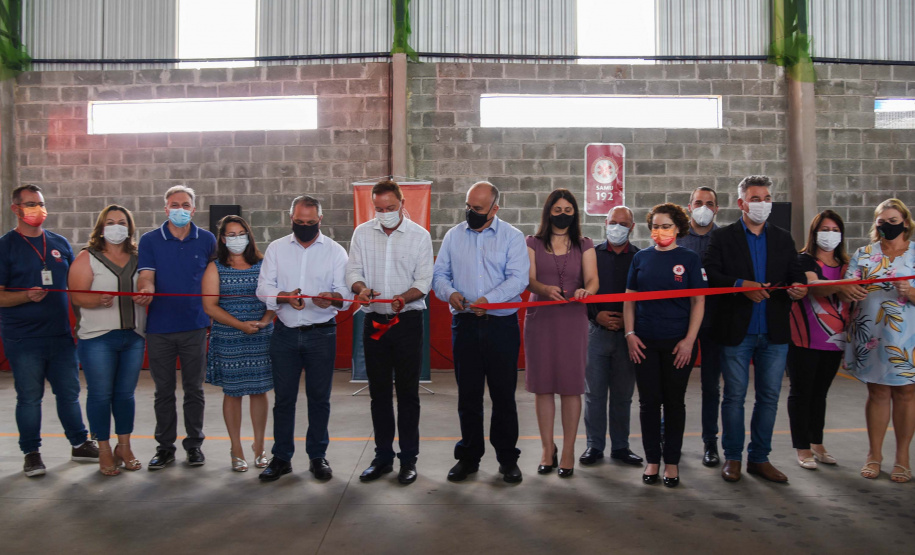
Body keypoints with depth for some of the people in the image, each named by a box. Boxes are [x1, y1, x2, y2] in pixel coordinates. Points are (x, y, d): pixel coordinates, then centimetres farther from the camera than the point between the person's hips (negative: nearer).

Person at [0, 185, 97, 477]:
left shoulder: (59, 243, 9)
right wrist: (27, 296, -24)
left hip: (61, 335, 4)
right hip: (23, 339, -4)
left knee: (69, 392, 11)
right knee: (29, 397, 5)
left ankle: (80, 444, 23)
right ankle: (31, 453, 18)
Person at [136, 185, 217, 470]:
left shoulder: (207, 240, 6)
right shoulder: (150, 240, 4)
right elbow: (146, 275, -8)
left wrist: (213, 318, 4)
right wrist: (146, 290, -31)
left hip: (195, 326, 0)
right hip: (159, 327, 0)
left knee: (194, 389, 8)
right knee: (164, 391, 9)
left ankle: (194, 444, 20)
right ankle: (165, 446, 21)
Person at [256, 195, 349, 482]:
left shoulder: (335, 251, 4)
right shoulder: (276, 248, 8)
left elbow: (345, 291, -4)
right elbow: (264, 287, 0)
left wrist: (331, 297, -28)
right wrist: (283, 296, -22)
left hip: (321, 334, -1)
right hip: (285, 333, 1)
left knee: (319, 397, 6)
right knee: (283, 397, 6)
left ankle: (317, 456, 21)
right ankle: (281, 457, 20)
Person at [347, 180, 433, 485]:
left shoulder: (419, 235, 0)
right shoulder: (362, 233, 7)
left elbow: (424, 281, -4)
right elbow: (353, 271, 5)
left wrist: (403, 298, -24)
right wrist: (361, 288, -18)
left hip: (407, 320, -2)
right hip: (374, 321, 3)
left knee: (408, 391, 2)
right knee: (379, 391, 10)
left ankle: (408, 458, 14)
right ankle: (383, 456, 22)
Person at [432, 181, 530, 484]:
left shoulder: (512, 237, 1)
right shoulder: (454, 235, 10)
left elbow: (518, 278, -9)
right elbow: (439, 273, 9)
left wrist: (489, 299, -23)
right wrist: (450, 292, -12)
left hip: (502, 324, -2)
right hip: (465, 323, 2)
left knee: (503, 394, 4)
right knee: (468, 394, 8)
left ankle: (507, 458, 18)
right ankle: (468, 456, 22)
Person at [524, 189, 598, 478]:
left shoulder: (584, 245, 10)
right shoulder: (533, 244, 8)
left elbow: (592, 279, -4)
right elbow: (529, 279, -5)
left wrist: (586, 290, -28)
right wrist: (545, 289, -27)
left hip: (573, 319, 0)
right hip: (540, 318, 0)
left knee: (571, 386, 0)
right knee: (543, 386, 4)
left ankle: (568, 451, 12)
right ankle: (548, 450, 16)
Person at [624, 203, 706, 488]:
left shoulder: (689, 258, 1)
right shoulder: (641, 258, 7)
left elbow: (698, 302, -1)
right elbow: (629, 298, 8)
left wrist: (689, 340, -8)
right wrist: (630, 334, -1)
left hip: (678, 343, -2)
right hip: (645, 343, 2)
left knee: (674, 402, 7)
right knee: (648, 402, 6)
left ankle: (672, 461, 19)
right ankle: (652, 460, 19)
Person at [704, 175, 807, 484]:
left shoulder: (784, 239, 14)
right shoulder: (722, 238, 1)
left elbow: (796, 274, 9)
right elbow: (710, 275, -10)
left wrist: (798, 287, -13)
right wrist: (742, 285, -23)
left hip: (774, 333, 4)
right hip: (736, 331, -4)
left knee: (769, 397, 8)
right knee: (734, 397, 4)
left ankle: (759, 458, 20)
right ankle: (733, 458, 16)